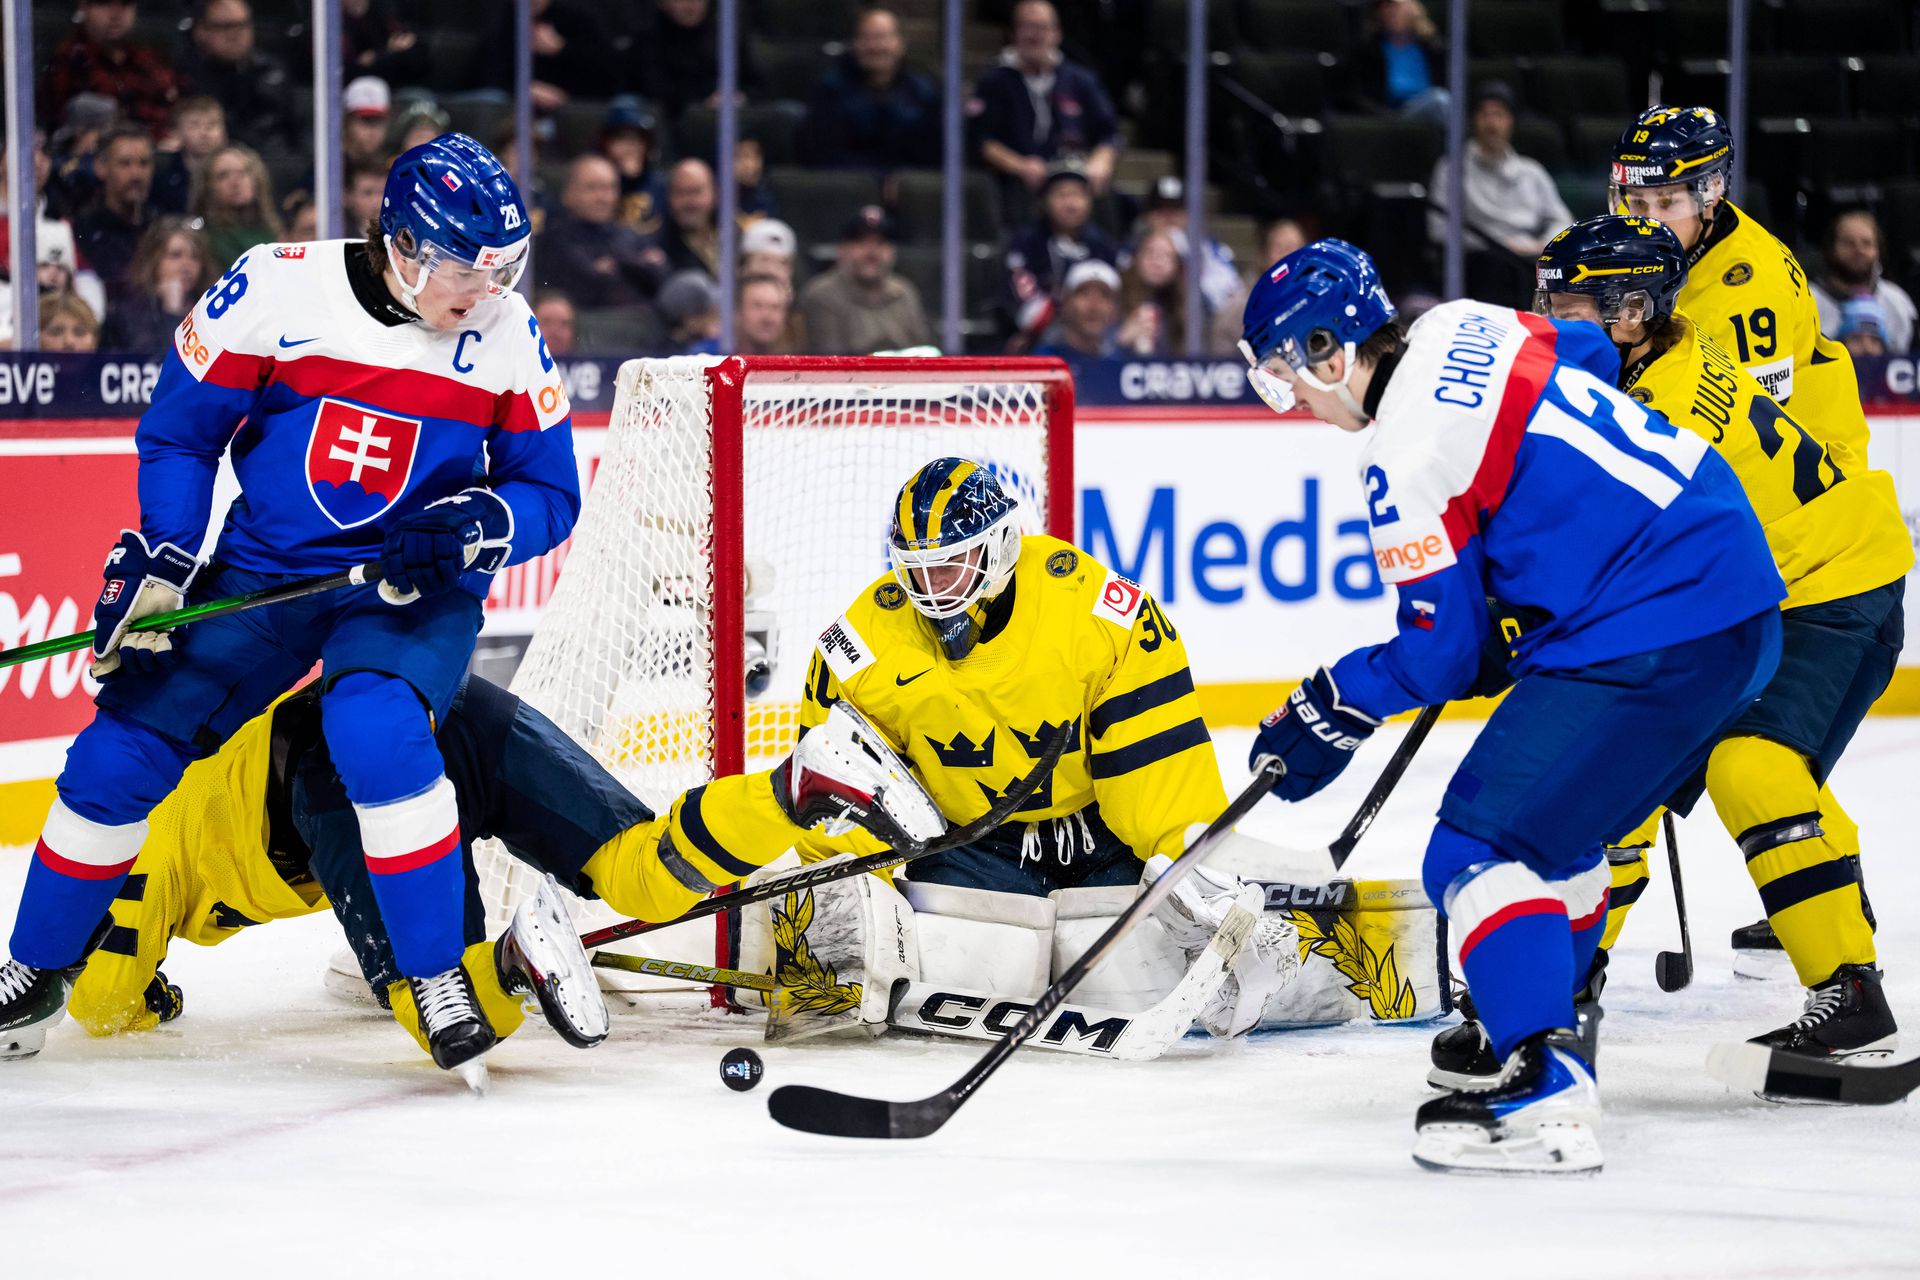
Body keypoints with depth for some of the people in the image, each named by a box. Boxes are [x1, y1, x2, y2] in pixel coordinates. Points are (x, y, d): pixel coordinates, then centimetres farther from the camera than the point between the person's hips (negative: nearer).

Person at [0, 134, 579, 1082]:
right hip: (263, 570, 1)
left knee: (378, 732, -32)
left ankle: (439, 977, -17)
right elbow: (178, 428, -2)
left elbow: (551, 493, -1)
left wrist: (477, 526, -22)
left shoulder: (507, 338, -9)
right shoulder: (277, 290, -14)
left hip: (414, 588, -1)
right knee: (122, 750, -3)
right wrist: (163, 564, -10)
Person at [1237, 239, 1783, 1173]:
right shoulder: (1463, 327, 11)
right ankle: (1545, 1029, 35)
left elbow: (1438, 653, -9)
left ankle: (1545, 1097, -20)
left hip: (1650, 637, -10)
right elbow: (1592, 358, 29)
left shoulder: (1405, 456, -13)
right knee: (1558, 825, 25)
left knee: (1482, 847, -10)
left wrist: (1329, 712, 6)